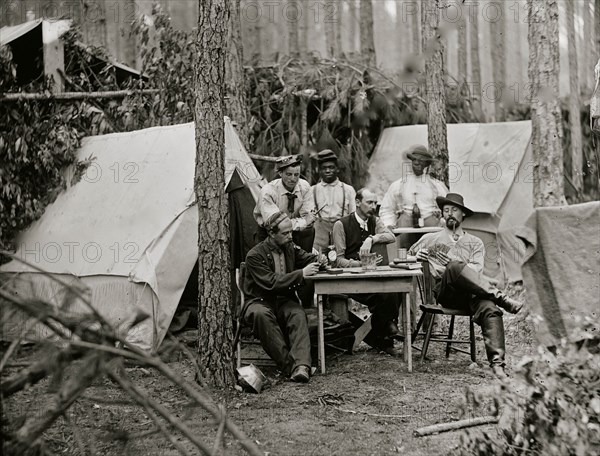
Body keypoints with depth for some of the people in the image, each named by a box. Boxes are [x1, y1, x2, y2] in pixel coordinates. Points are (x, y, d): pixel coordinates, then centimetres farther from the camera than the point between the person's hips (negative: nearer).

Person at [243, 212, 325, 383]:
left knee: (298, 314, -31)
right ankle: (288, 364, -39)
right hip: (260, 302, -4)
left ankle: (301, 366, -48)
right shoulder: (255, 256, -11)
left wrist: (319, 260, -5)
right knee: (261, 314, -39)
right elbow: (271, 283, -20)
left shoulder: (291, 248, 8)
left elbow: (309, 259, 21)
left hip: (284, 302, 4)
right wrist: (301, 274, -24)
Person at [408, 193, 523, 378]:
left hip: (471, 292, 1)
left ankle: (497, 364, -45)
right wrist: (418, 257, 6)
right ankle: (501, 298, -36)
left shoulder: (475, 243, 24)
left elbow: (475, 270, 8)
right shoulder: (431, 239, 26)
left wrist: (453, 262, -9)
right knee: (455, 267, -37)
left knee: (489, 309, -34)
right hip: (444, 291, -1)